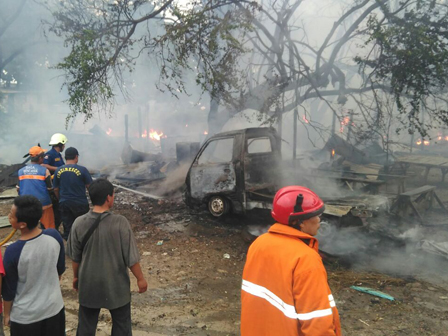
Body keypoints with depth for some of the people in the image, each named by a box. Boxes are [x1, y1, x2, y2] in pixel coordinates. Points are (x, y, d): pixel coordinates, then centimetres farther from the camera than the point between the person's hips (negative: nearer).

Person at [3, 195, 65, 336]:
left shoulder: (13, 252, -27)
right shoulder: (54, 236, -16)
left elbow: (9, 289, -13)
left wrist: (7, 314, 5)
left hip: (25, 315, -3)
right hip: (54, 307, 3)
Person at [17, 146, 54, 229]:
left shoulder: (21, 171, 2)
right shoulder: (44, 170, -10)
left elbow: (19, 190, 9)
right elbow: (50, 188, -5)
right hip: (44, 204, -4)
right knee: (49, 228, 7)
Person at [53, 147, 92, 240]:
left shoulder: (58, 171, 0)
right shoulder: (82, 170, -12)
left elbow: (56, 189, 8)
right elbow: (90, 186, -7)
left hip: (64, 204, 3)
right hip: (80, 203, -3)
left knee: (67, 228, 10)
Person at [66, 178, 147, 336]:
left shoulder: (79, 223, -12)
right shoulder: (120, 222, -22)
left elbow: (75, 256, 0)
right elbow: (131, 256, -16)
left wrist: (76, 277, 18)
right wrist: (140, 278, -1)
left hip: (89, 283, 3)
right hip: (116, 284, -3)